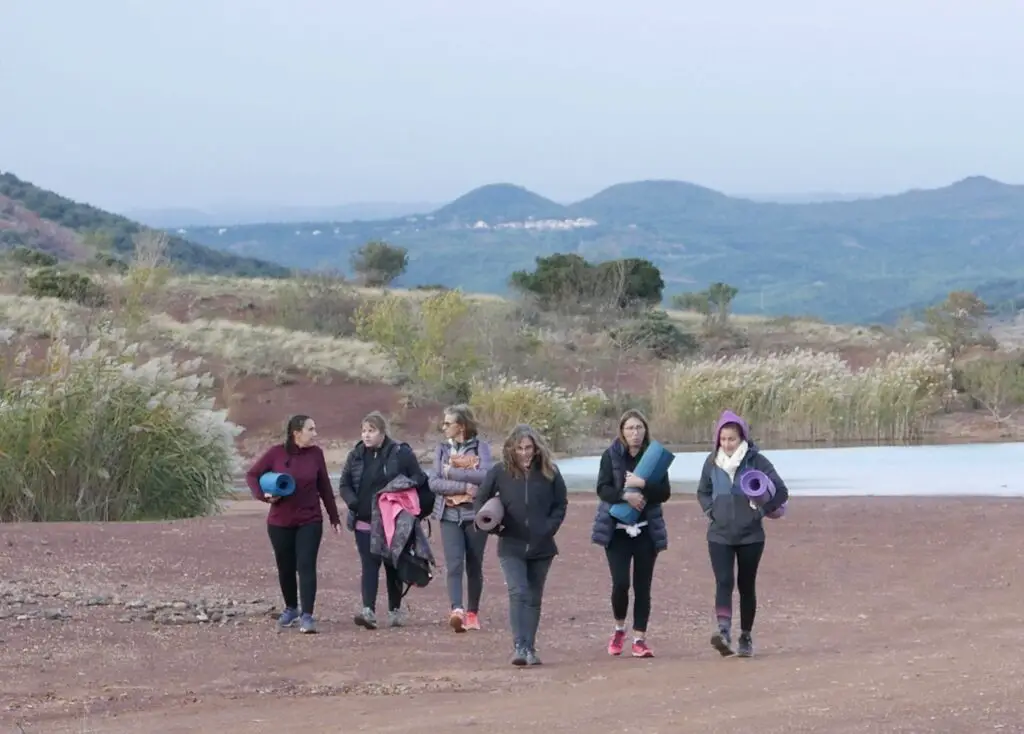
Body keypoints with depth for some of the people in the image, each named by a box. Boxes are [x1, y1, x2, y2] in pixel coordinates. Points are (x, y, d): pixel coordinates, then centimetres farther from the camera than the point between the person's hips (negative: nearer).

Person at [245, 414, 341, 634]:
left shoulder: (316, 454, -2)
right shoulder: (276, 453, -7)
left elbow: (325, 487, 7)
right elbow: (252, 475, 2)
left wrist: (334, 517, 10)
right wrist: (264, 496, -15)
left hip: (310, 521, 0)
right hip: (280, 523, 0)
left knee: (306, 566, -11)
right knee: (286, 568, 12)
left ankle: (307, 616, -15)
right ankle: (291, 608, 33)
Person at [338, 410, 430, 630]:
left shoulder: (401, 453, -5)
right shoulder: (356, 455, 5)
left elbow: (419, 478, -2)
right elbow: (344, 484, 9)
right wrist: (354, 503, -9)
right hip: (364, 521, 2)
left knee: (393, 566, 10)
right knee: (369, 565, -8)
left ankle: (395, 610, 22)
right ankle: (368, 611, -18)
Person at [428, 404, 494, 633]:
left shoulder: (481, 447, 1)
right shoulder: (442, 448, 8)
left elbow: (485, 475, -15)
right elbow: (434, 482, -1)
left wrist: (451, 472, -13)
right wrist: (465, 486, -14)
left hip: (475, 513, -1)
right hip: (450, 515, 1)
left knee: (474, 566, 8)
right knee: (454, 564, -14)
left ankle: (472, 613, 21)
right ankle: (456, 610, -26)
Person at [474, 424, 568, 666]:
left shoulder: (549, 472, -1)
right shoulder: (500, 472, -4)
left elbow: (561, 503, 8)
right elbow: (480, 500, 6)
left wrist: (550, 527, -6)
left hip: (541, 547, 2)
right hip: (511, 547, -2)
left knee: (534, 598, 8)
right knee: (518, 593, -16)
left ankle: (530, 649, 15)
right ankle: (519, 646, -20)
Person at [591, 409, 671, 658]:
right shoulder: (611, 455, 0)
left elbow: (665, 492, -4)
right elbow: (602, 488, -9)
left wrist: (643, 485, -20)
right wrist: (625, 495, -25)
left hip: (646, 529, 1)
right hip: (616, 529, -1)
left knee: (642, 586, 2)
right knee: (620, 582, -10)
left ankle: (639, 639, 8)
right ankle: (619, 629, 16)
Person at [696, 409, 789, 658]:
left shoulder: (756, 461, -8)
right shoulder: (712, 462, 2)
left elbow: (781, 492, -6)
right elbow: (703, 492, 19)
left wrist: (761, 511, -10)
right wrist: (710, 511, 4)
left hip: (751, 535, -1)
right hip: (719, 535, 1)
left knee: (746, 585, 7)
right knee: (723, 582, -14)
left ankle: (746, 637, 18)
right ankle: (724, 632, -26)